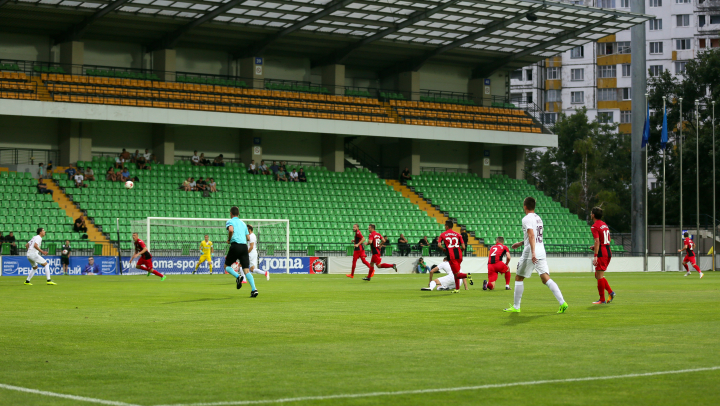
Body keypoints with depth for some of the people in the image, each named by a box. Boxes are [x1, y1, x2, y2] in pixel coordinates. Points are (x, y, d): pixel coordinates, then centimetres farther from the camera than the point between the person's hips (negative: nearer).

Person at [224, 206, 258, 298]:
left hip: (235, 245, -5)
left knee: (227, 266, 13)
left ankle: (238, 276, -16)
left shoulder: (230, 221, 5)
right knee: (246, 269, -2)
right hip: (244, 246, 5)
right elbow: (248, 237, 21)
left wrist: (229, 239, -4)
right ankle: (254, 289, -19)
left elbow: (231, 229, -19)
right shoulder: (243, 223, 23)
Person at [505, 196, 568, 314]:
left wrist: (533, 252, -30)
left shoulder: (527, 219, -8)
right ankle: (562, 303, -14)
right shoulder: (538, 218, 18)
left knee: (518, 278, 7)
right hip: (541, 252, 7)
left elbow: (531, 235, -21)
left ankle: (516, 306, 11)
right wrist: (521, 243, 39)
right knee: (546, 278, 0)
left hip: (530, 253, -7)